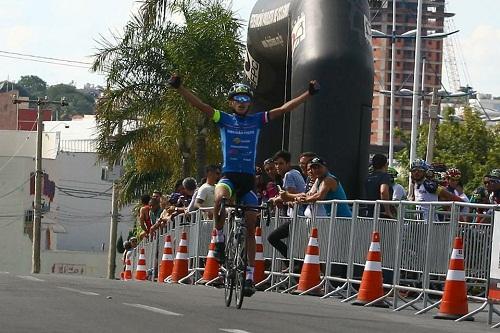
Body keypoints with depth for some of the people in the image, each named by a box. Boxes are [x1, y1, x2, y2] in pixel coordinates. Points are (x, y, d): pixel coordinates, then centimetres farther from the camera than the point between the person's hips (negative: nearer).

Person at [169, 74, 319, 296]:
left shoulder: (256, 120, 9)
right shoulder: (224, 119, 6)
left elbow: (284, 109, 6)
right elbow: (199, 105, -3)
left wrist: (309, 93, 0)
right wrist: (179, 88, -15)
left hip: (248, 178, 2)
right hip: (228, 176, -2)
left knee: (250, 228, 1)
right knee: (220, 198, -37)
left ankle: (250, 275, 6)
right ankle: (220, 240, -14)